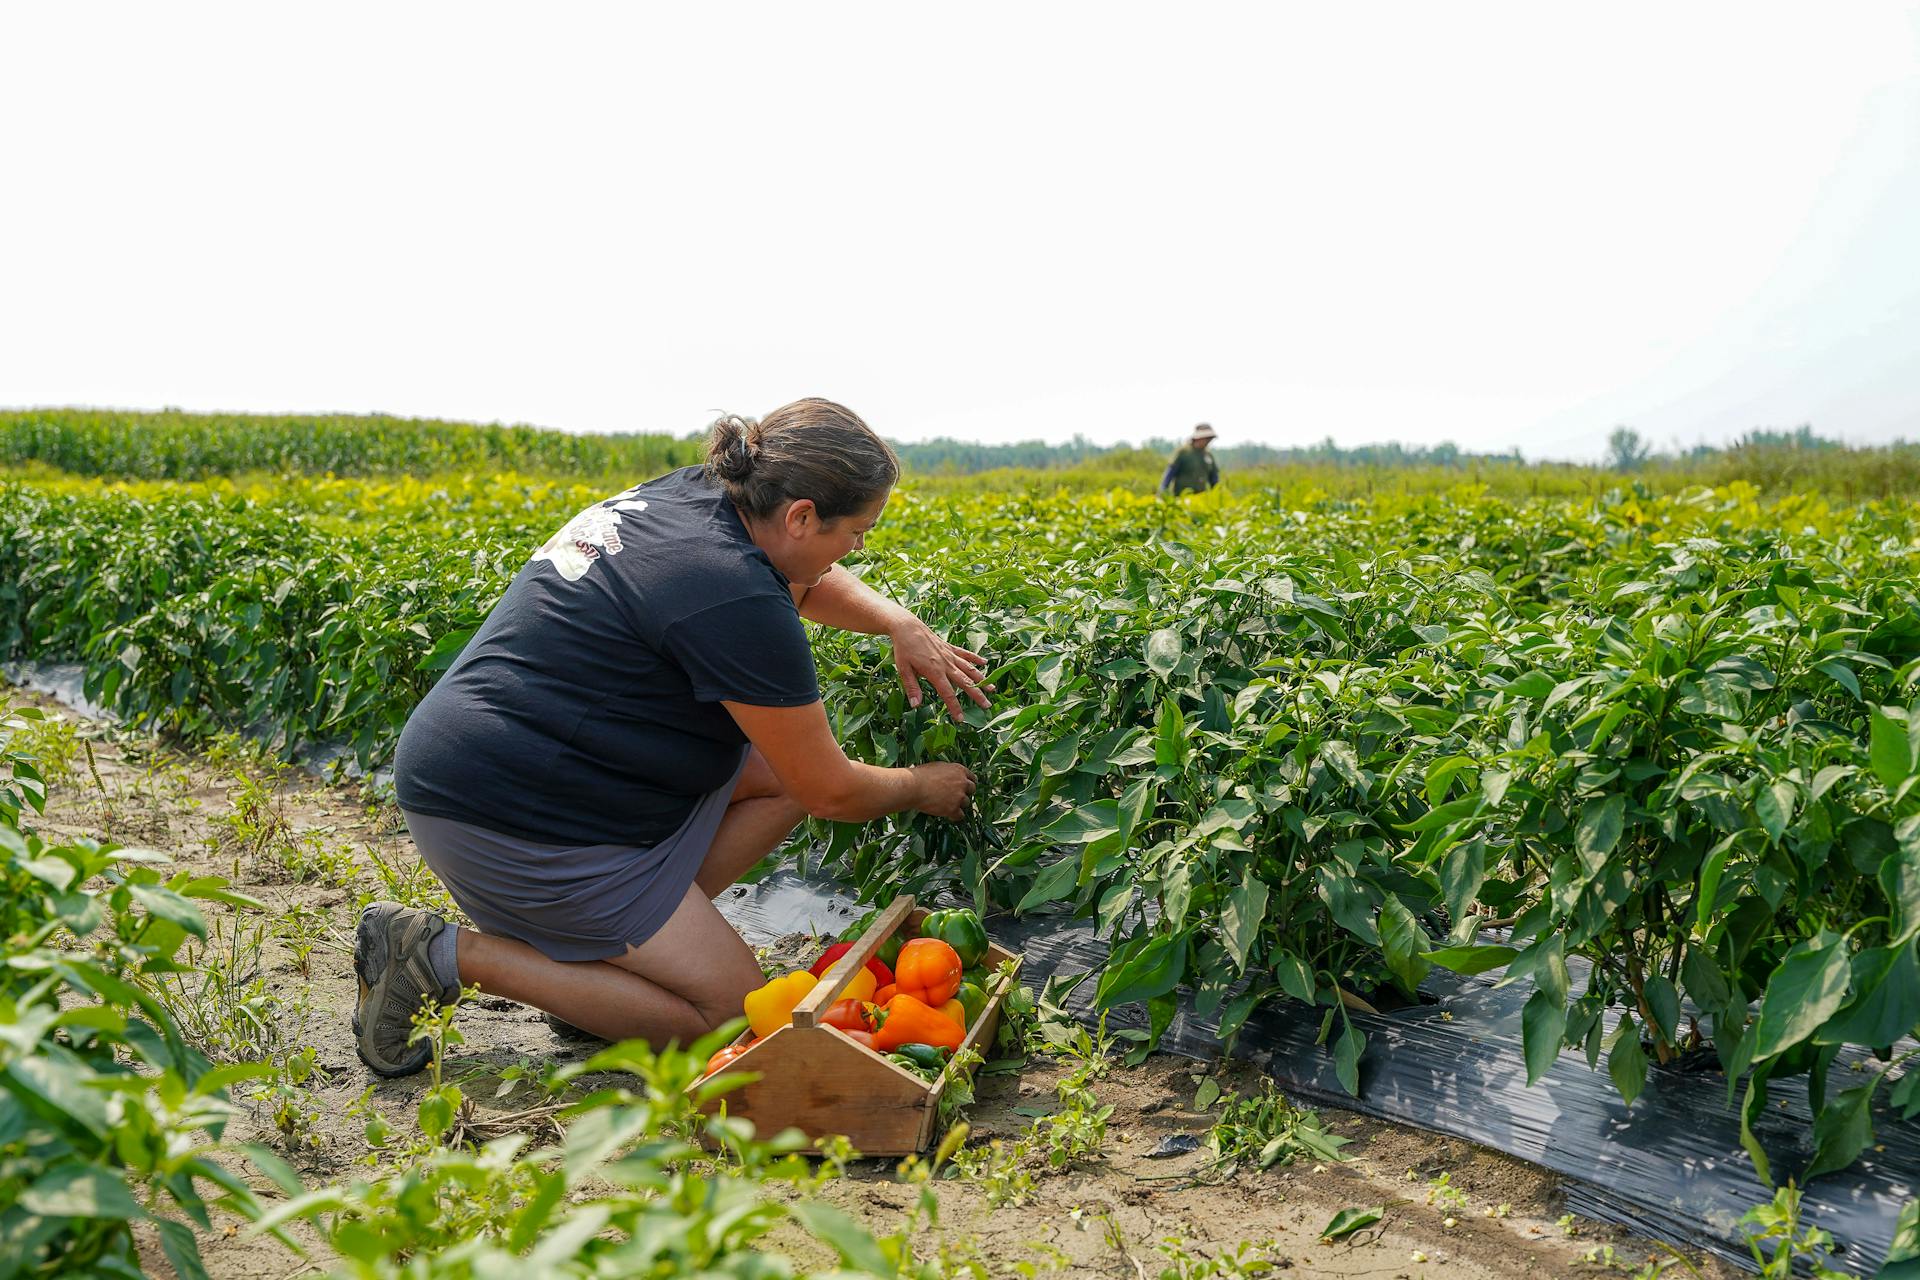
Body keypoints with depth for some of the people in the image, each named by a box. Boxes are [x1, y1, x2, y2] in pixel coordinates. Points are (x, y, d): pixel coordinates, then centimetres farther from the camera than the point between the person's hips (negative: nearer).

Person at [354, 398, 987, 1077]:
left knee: (788, 764, 8)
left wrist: (900, 624, 11)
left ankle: (607, 942, 7)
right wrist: (919, 788, 7)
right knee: (728, 1006, -3)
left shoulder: (689, 491, 3)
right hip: (506, 815, -10)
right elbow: (830, 794, -13)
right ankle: (445, 953, -2)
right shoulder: (738, 602, -24)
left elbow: (800, 578, 26)